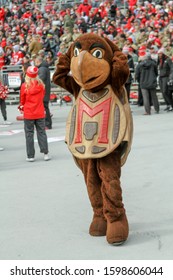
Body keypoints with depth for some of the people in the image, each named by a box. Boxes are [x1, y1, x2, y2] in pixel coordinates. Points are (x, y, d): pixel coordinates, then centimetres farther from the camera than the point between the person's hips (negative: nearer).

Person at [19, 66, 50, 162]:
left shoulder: (24, 86, -11)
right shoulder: (41, 85, -4)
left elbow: (22, 100, 1)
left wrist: (22, 107, 21)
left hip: (28, 114, -2)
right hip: (40, 113, 2)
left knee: (29, 134, 5)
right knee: (41, 132, 10)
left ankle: (30, 156, 7)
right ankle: (46, 153, 5)